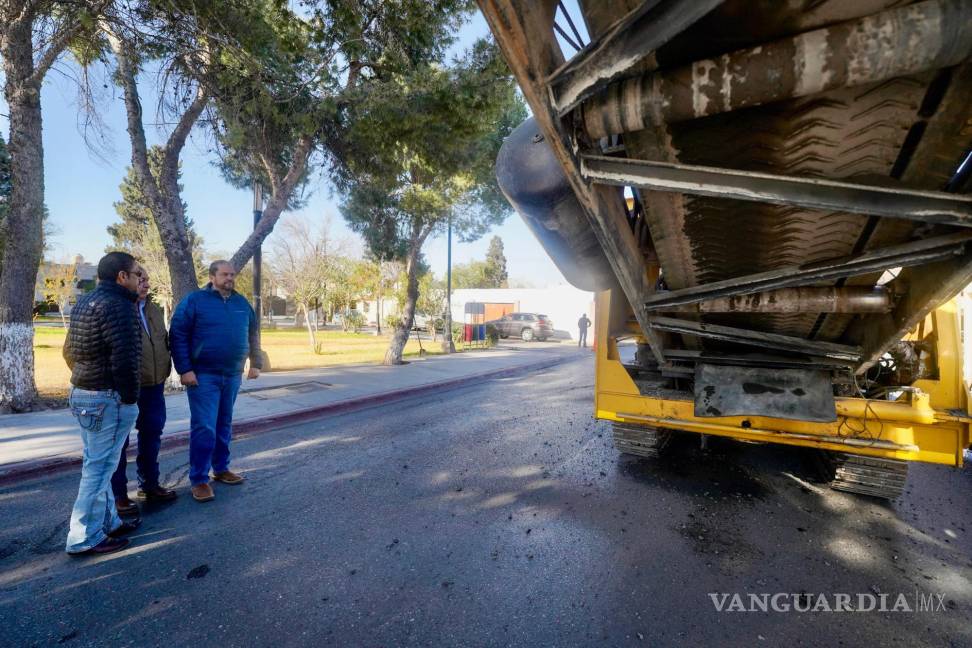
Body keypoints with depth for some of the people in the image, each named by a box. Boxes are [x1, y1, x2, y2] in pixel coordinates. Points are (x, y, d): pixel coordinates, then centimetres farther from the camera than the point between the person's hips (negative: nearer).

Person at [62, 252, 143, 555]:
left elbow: (69, 350, 19)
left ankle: (108, 521, 29)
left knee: (96, 463, 17)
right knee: (99, 466, -1)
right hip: (108, 399, -10)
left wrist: (85, 379, 21)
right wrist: (130, 396, -14)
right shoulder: (117, 305, -19)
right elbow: (124, 357, -24)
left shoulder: (85, 302, 13)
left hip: (81, 393, 10)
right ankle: (85, 537, 9)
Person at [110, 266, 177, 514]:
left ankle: (149, 485, 33)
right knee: (119, 441, 6)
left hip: (154, 386, 7)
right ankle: (118, 495, 19)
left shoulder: (153, 310, 12)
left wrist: (165, 369, 15)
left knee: (152, 435, 17)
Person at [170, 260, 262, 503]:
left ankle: (221, 468, 29)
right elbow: (177, 335, -9)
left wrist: (256, 363, 10)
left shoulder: (241, 302, 8)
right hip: (203, 375, -5)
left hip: (232, 375, 5)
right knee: (204, 428, -5)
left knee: (224, 425, 15)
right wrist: (184, 369, -15)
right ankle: (199, 479, 7)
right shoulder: (194, 300, -6)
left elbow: (253, 334, 16)